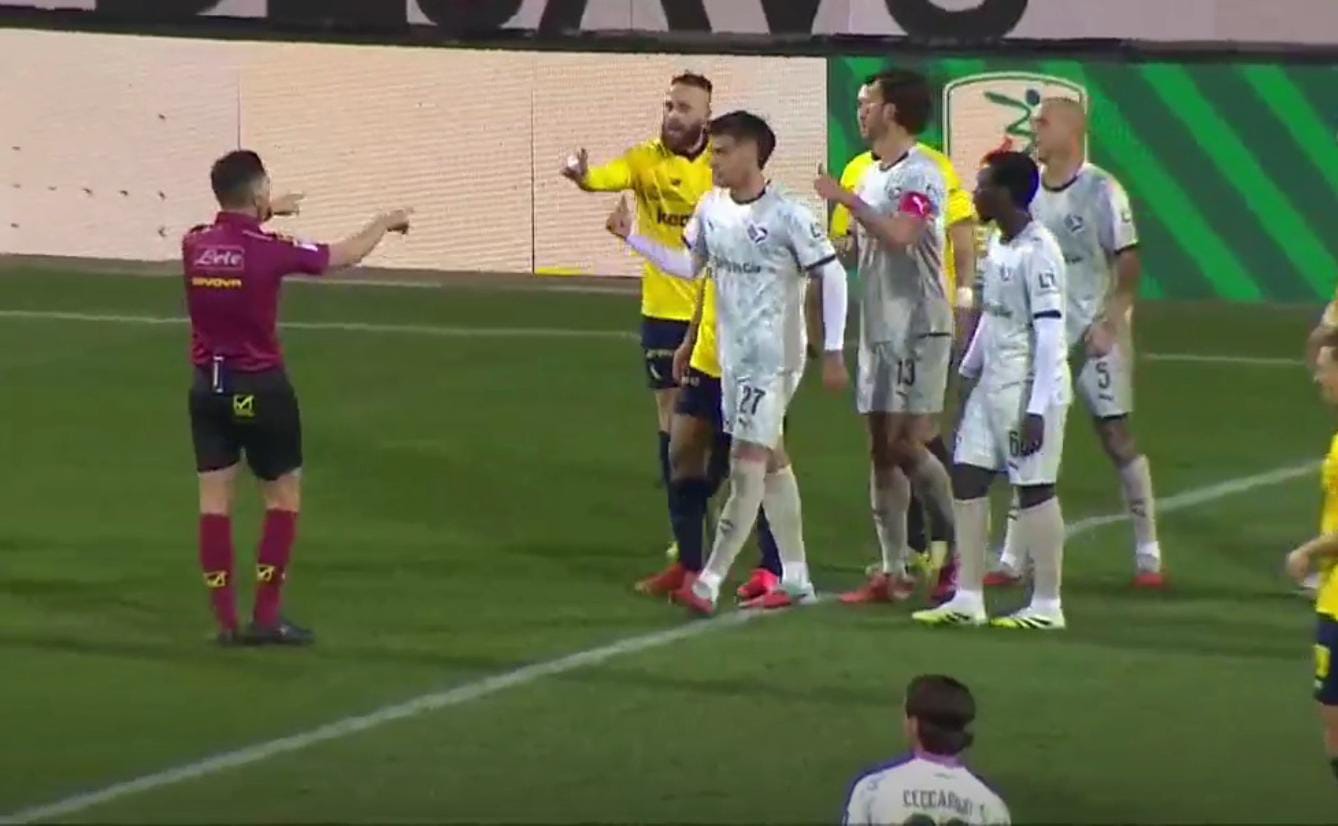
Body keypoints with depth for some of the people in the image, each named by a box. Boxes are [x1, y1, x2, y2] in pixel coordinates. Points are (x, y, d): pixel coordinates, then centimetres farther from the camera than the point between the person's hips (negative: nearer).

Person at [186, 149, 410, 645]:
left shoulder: (194, 246, -3)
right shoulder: (268, 251, -16)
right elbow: (344, 255, 0)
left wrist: (267, 213, 39)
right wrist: (384, 224, 19)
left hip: (208, 386, 5)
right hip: (260, 388, -5)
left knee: (215, 500, 5)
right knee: (283, 496, 9)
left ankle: (225, 620, 6)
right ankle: (266, 617, 6)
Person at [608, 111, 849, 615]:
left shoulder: (788, 216, -17)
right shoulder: (711, 209, 4)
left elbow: (832, 276, -12)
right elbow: (687, 266, 17)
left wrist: (833, 351, -14)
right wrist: (633, 239, 5)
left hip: (775, 359, -8)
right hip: (732, 355, 8)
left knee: (747, 464, -10)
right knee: (771, 461, 14)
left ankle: (710, 582, -13)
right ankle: (795, 579, 21)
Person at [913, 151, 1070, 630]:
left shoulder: (1037, 252, -17)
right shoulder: (997, 246, 10)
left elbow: (1050, 332, -19)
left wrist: (1037, 408, -21)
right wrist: (967, 371, 21)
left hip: (1029, 389, -9)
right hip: (991, 385, 9)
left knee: (1034, 488, -3)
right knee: (967, 477, 7)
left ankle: (1047, 605, 5)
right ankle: (968, 599, 11)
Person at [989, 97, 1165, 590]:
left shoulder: (1102, 191, -12)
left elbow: (1128, 263, -13)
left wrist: (1110, 323, -21)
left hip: (1094, 329, -6)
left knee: (1116, 434, -4)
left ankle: (1148, 554, 4)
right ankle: (1012, 558, 9)